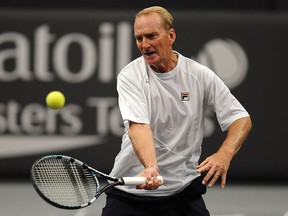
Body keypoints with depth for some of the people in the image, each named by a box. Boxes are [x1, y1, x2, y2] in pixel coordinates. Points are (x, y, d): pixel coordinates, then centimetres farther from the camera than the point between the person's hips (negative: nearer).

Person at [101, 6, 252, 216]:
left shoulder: (200, 75, -4)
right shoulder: (130, 76, -9)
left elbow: (241, 119, -3)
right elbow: (138, 125, -23)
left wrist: (224, 155, -23)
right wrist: (150, 167, -42)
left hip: (183, 189, 1)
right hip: (130, 189, -1)